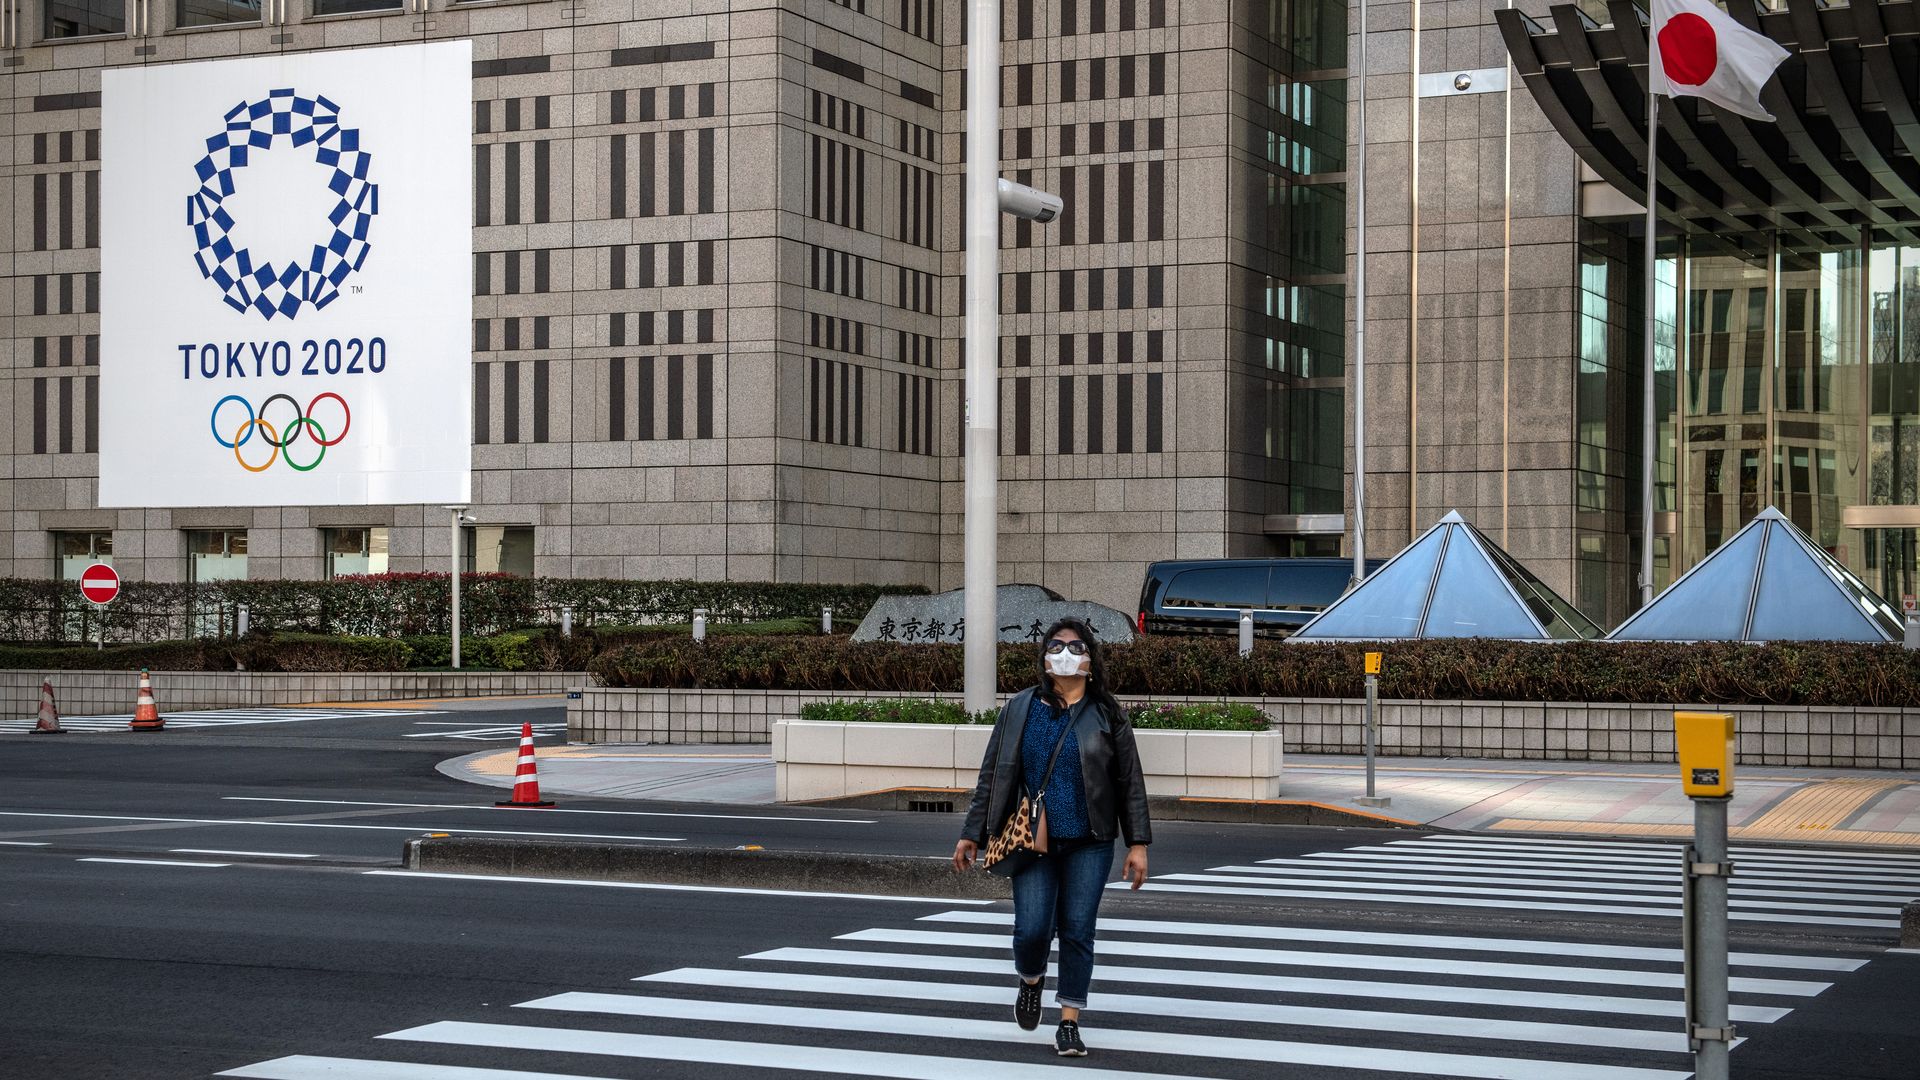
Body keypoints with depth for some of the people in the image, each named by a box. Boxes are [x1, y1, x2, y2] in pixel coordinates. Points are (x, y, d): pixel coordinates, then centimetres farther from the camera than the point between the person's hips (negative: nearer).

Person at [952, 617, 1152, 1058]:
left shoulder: (1108, 715, 3)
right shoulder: (1019, 709, 5)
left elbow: (1130, 783, 4)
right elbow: (992, 775, 8)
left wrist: (1138, 844, -1)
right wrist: (972, 834, 5)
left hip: (1088, 845, 0)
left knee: (1077, 932, -1)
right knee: (1032, 929, -7)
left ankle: (1069, 1023, 11)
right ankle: (1030, 980, 27)